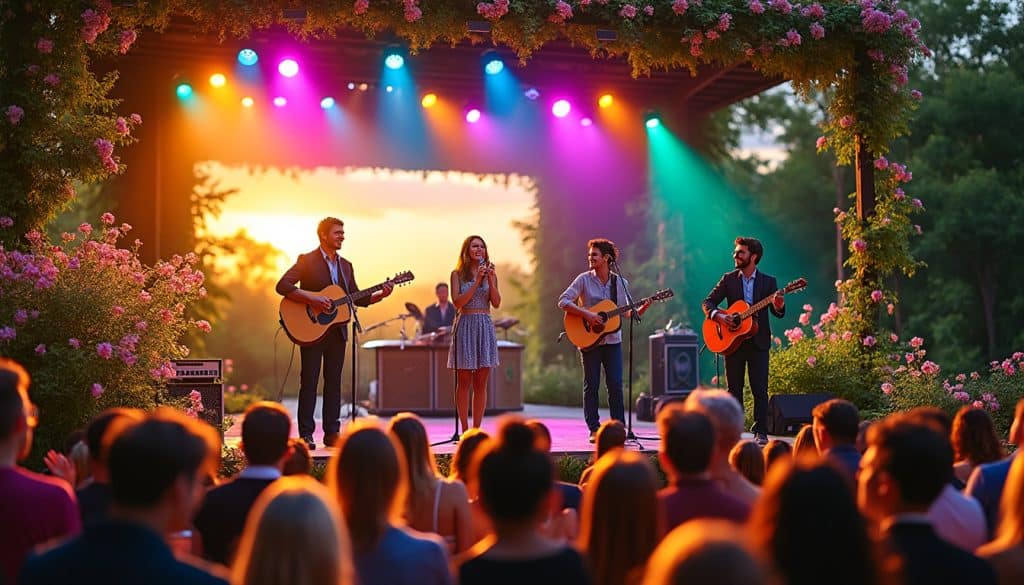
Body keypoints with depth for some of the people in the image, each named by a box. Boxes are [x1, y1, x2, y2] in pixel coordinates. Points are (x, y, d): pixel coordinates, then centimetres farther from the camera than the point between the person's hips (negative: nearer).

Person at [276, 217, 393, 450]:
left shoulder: (345, 265, 14)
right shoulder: (307, 261, -5)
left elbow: (357, 298, 16)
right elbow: (282, 286, -15)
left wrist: (380, 295, 0)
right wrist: (312, 299, -23)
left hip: (337, 331, 6)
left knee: (334, 381, 7)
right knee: (309, 381, -3)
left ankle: (331, 433, 12)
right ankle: (306, 435, 2)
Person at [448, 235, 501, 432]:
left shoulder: (490, 273, 10)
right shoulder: (458, 274, 1)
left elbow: (496, 303, 0)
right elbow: (458, 303, -10)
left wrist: (490, 280, -11)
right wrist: (477, 281, -14)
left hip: (486, 326, 3)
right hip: (466, 325, -3)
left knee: (481, 383, 4)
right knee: (464, 382, 0)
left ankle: (476, 429, 8)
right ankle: (465, 430, 4)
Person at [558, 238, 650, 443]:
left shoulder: (620, 283, 4)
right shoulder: (584, 279, -4)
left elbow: (627, 312, 11)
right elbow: (563, 301, -10)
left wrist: (643, 307, -8)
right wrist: (586, 314, -20)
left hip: (612, 340, 2)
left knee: (615, 385, 0)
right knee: (591, 385, 1)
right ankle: (594, 430, 8)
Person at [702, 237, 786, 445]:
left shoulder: (768, 282, 3)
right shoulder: (728, 279, 5)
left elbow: (779, 313, -1)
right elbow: (708, 302, 4)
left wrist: (779, 306, -24)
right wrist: (718, 316, -16)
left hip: (758, 342, -1)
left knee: (760, 389, -3)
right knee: (734, 389, 6)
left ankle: (761, 432, 1)